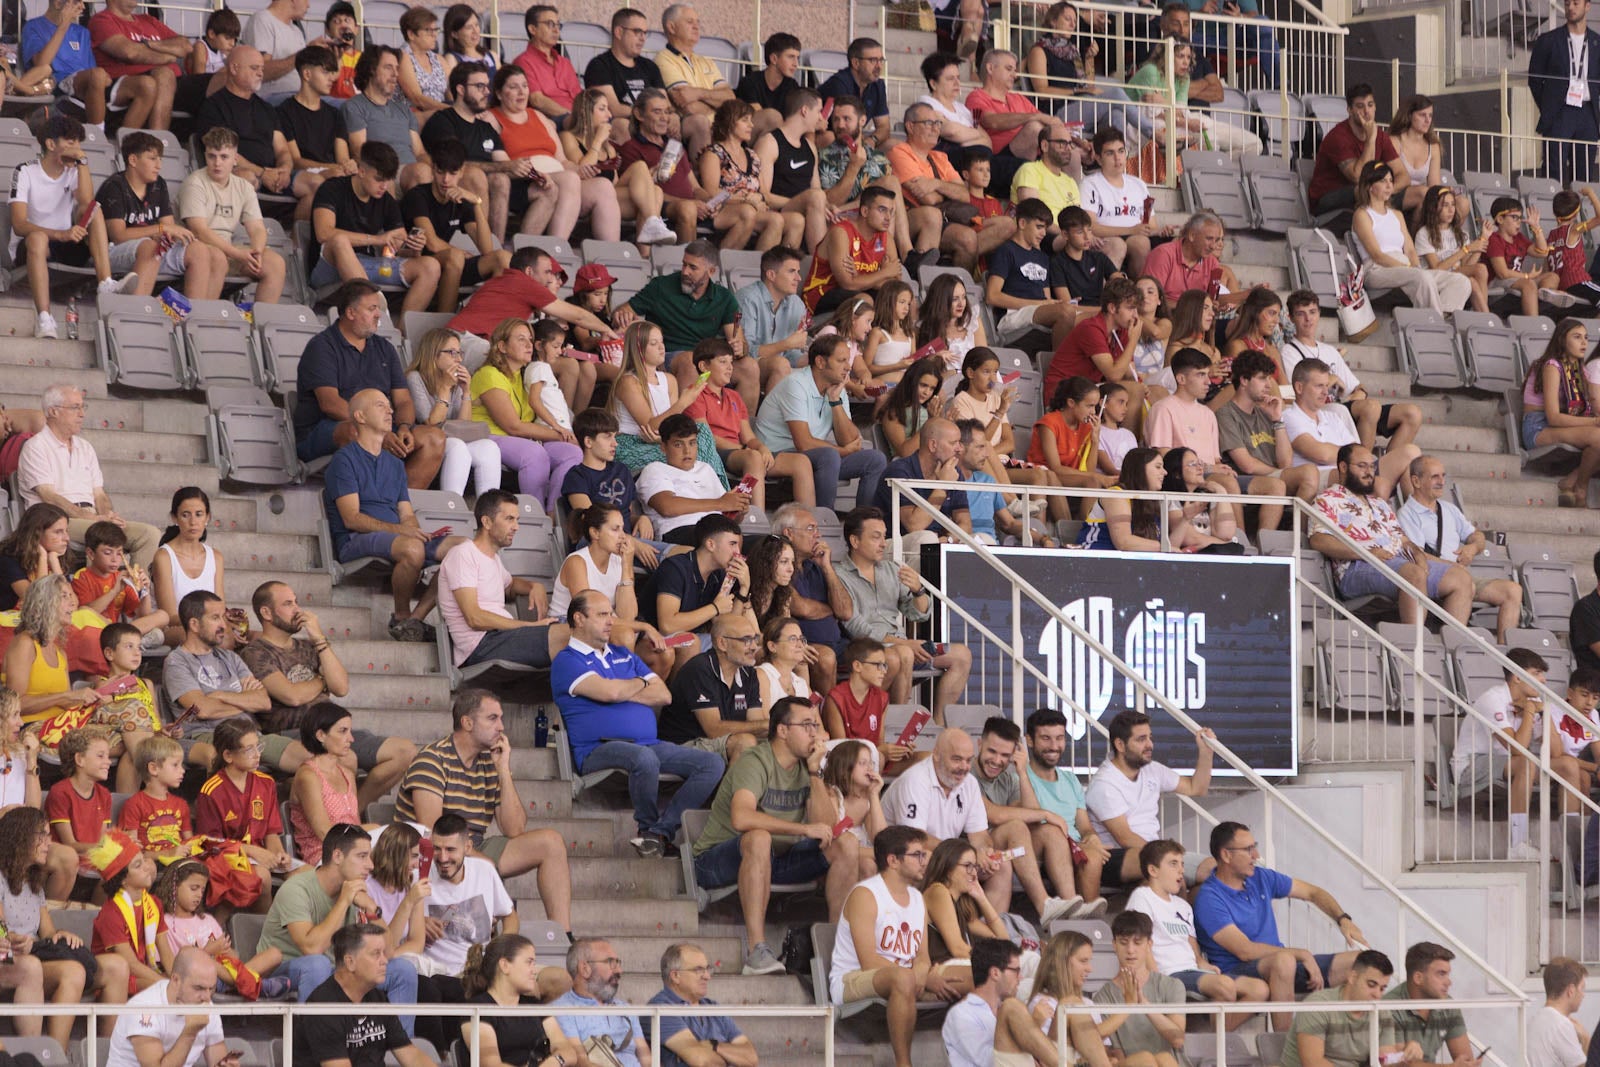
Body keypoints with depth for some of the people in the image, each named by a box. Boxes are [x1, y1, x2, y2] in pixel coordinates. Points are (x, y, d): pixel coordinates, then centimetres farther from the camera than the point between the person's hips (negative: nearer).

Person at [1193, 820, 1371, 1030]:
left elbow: (1312, 893, 23)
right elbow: (1245, 951, -20)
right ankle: (1287, 1044, -38)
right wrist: (1301, 955, -20)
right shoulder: (1208, 898, -13)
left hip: (1286, 965, 8)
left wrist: (1343, 920, 5)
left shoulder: (1261, 878, 10)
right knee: (1284, 962, -42)